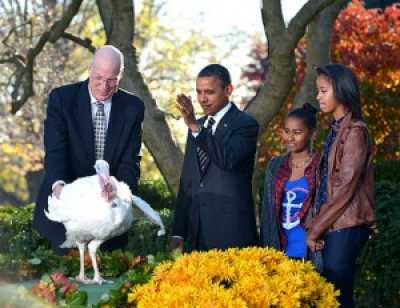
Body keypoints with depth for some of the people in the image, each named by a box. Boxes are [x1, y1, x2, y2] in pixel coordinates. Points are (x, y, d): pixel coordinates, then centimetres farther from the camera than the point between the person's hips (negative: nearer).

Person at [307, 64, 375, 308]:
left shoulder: (354, 131, -11)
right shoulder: (337, 129, 15)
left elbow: (346, 188, -15)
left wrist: (315, 230, -11)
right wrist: (315, 224, 7)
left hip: (345, 227, -8)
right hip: (331, 225, 8)